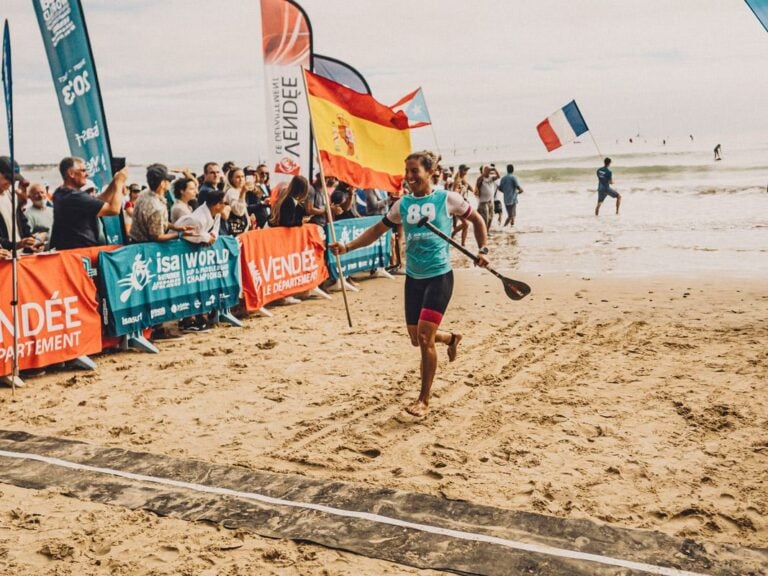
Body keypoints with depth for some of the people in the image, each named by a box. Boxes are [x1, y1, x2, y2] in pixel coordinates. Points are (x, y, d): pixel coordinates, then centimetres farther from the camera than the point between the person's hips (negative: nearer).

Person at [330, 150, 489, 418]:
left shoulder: (447, 199, -5)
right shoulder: (402, 204, 5)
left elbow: (476, 220, 8)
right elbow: (377, 229, 11)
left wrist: (483, 250, -2)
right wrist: (348, 247, -1)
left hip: (439, 276, -5)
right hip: (413, 278, 5)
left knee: (425, 336, -13)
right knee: (416, 338, 11)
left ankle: (424, 400, 0)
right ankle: (451, 338, 46)